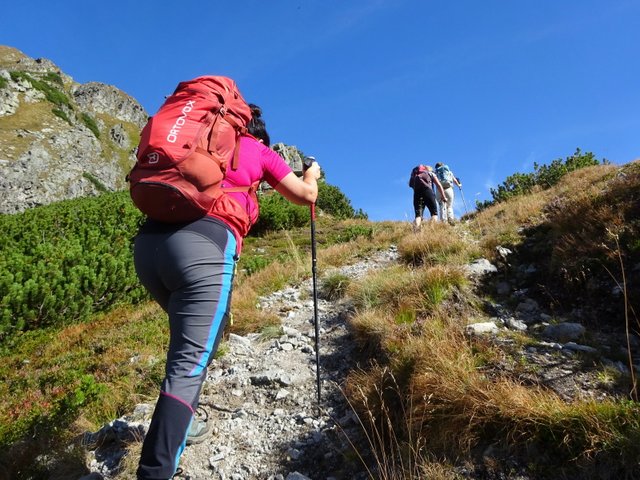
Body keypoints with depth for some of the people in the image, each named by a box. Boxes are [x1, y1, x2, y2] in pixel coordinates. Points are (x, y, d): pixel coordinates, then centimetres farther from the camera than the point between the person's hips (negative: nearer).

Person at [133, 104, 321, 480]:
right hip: (204, 244, -6)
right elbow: (306, 196, 26)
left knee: (190, 339, 27)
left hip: (148, 240, 7)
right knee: (190, 362, -7)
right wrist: (313, 172, 49)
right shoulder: (259, 150, 20)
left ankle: (181, 423, 33)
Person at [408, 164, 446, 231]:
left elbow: (411, 184, 25)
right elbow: (439, 185, 17)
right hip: (427, 190, -3)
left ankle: (416, 232, -26)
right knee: (434, 213, 3)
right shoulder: (431, 173, 27)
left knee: (418, 215, -3)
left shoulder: (415, 176, 36)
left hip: (416, 192, 3)